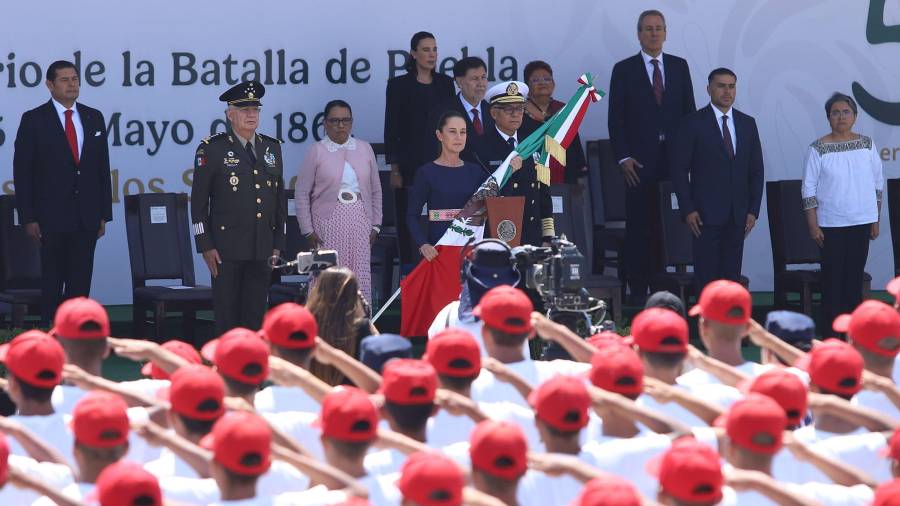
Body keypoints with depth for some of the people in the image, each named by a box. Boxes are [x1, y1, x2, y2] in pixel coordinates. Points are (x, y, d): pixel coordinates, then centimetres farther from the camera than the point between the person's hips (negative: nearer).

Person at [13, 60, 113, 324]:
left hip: (87, 219, 4)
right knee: (52, 283, -1)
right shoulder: (34, 120, -2)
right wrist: (28, 218, -9)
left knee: (80, 283, 4)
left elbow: (102, 168, 13)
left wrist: (104, 214, 8)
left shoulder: (94, 118, 10)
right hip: (52, 219, -4)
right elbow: (22, 172, -3)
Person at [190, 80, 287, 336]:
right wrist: (205, 246, -9)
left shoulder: (272, 147, 13)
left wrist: (278, 243, 12)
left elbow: (280, 198, 17)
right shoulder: (212, 149, -3)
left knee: (255, 315, 6)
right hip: (226, 249, -4)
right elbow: (198, 202, -3)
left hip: (263, 249, 4)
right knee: (227, 316, -2)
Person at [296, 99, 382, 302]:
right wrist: (308, 230, -4)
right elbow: (302, 194, 1)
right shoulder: (317, 151, 1)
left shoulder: (364, 149, 10)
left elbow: (376, 190, 15)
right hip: (328, 222, -3)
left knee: (360, 278, -1)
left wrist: (375, 225, 9)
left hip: (359, 221, 3)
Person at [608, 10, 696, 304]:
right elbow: (616, 117, 1)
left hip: (675, 159, 2)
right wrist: (623, 157, -7)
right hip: (640, 161, -2)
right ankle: (638, 288, 2)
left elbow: (689, 111, 12)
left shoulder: (679, 67, 11)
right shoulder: (624, 70, 4)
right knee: (638, 227, -1)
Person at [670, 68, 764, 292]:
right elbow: (679, 169, -2)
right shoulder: (693, 123, -1)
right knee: (706, 276, -5)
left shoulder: (747, 124, 11)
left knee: (732, 275, 3)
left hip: (737, 215, 4)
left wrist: (753, 210, 5)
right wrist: (687, 209, -9)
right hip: (706, 213, -4)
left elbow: (756, 170, 13)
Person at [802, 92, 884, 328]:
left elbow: (878, 184, 9)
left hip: (862, 222, 3)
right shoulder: (818, 149, -6)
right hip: (831, 225, -3)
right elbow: (809, 191, -5)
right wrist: (813, 226, -8)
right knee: (833, 279, 1)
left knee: (855, 276, 7)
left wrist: (876, 221, 8)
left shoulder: (867, 144, 3)